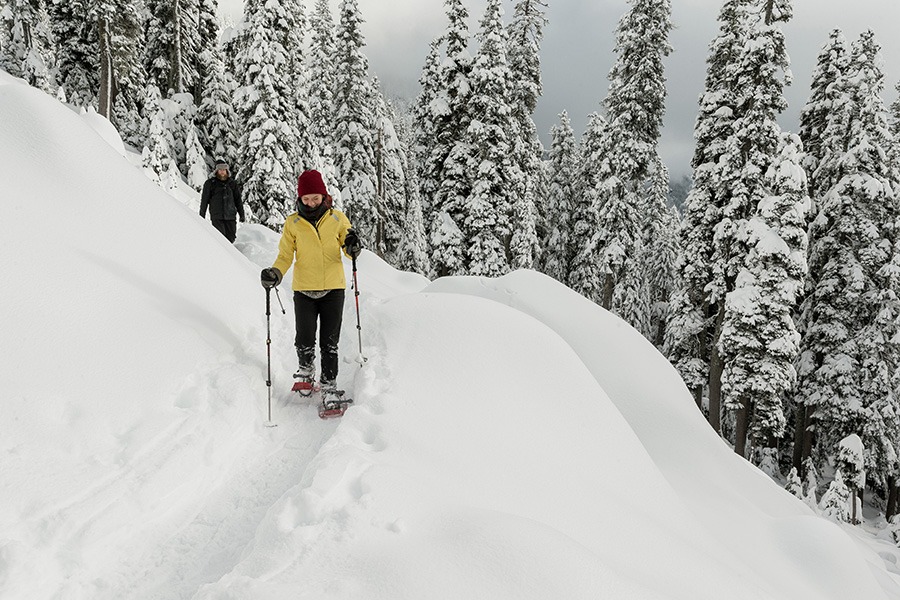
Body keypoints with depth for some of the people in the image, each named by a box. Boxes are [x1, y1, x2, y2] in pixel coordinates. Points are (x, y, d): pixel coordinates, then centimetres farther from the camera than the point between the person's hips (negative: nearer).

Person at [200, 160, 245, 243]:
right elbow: (204, 200, 6)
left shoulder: (232, 183, 13)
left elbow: (238, 200, 17)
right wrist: (202, 215, 4)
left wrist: (241, 214, 13)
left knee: (231, 237, 2)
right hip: (216, 217, -3)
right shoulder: (210, 183, 4)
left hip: (230, 217, 3)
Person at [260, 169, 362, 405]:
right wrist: (275, 273, -13)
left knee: (330, 342, 2)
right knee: (305, 341, -5)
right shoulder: (293, 223, 2)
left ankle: (329, 385, 16)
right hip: (304, 290, 0)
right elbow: (285, 255, 6)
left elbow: (348, 247, 10)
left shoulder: (337, 218, 3)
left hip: (333, 288, 0)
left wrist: (353, 247, -14)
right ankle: (306, 368, 26)